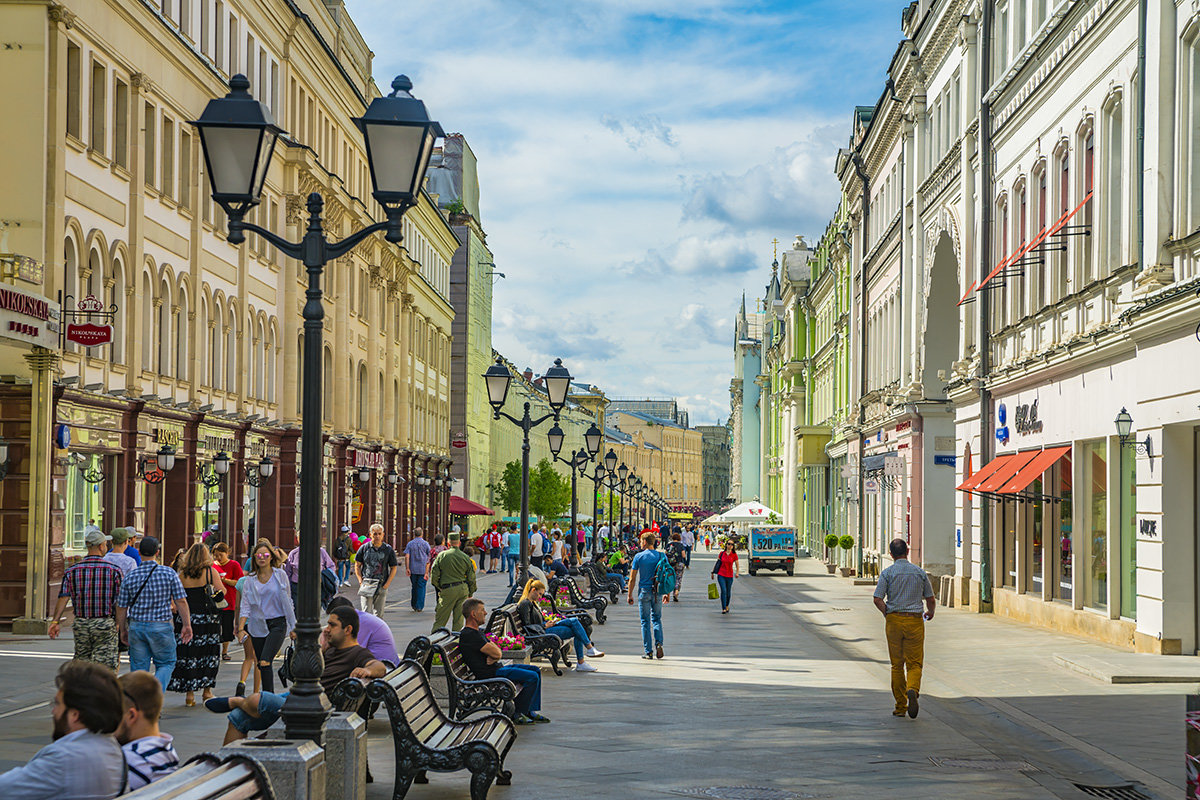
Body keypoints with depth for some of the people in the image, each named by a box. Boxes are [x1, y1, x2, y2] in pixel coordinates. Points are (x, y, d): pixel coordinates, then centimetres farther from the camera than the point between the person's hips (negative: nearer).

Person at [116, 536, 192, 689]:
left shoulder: (130, 577, -1)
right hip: (162, 627, -2)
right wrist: (186, 625, 1)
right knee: (166, 664, 12)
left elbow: (122, 607, 4)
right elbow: (181, 601, -7)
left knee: (138, 668, 10)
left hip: (136, 627, 2)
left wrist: (123, 630, 16)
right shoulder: (169, 573, -6)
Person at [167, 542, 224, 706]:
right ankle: (207, 690, 14)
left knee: (188, 655, 4)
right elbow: (222, 592, -5)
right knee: (208, 655, 9)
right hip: (208, 617, -2)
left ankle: (190, 694, 2)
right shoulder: (211, 572, -4)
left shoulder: (181, 574, 2)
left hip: (186, 618, 2)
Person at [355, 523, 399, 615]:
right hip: (366, 584, -1)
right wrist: (360, 581, 0)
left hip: (382, 585, 1)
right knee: (366, 612, -9)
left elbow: (394, 568, 6)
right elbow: (357, 565, 11)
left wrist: (387, 584, -3)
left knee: (379, 613, 4)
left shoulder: (388, 549, 3)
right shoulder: (364, 548, 4)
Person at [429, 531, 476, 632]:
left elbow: (434, 576, -2)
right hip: (463, 589, 2)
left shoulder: (441, 555, -1)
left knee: (440, 620, 4)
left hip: (447, 590, -2)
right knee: (459, 618, 10)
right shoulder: (466, 557, 3)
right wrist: (470, 594, 17)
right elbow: (471, 578, 5)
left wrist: (439, 588, 13)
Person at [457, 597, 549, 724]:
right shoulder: (469, 635, -19)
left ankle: (533, 712, 12)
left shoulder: (477, 632, 16)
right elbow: (496, 652, -22)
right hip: (490, 674, -11)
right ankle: (518, 715, -5)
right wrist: (495, 655, 1)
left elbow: (498, 652, 11)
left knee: (535, 670, 12)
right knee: (532, 677, -15)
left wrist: (494, 657, -12)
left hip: (497, 667, 11)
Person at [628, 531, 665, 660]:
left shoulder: (639, 557, -5)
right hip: (658, 592, 2)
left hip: (644, 591, -2)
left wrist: (630, 595, 5)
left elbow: (632, 578, -4)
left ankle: (648, 651, 5)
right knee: (657, 619, 15)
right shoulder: (662, 556, 2)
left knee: (645, 622, 5)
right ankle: (659, 643, -7)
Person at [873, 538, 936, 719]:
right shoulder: (920, 572, 3)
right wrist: (930, 613, 27)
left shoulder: (887, 573, -3)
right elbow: (931, 600, 7)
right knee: (915, 663, 3)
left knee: (897, 665, 9)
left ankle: (900, 706, 12)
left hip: (894, 620, 0)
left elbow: (878, 599, -11)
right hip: (915, 621, 0)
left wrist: (887, 614, 5)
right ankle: (913, 690, -27)